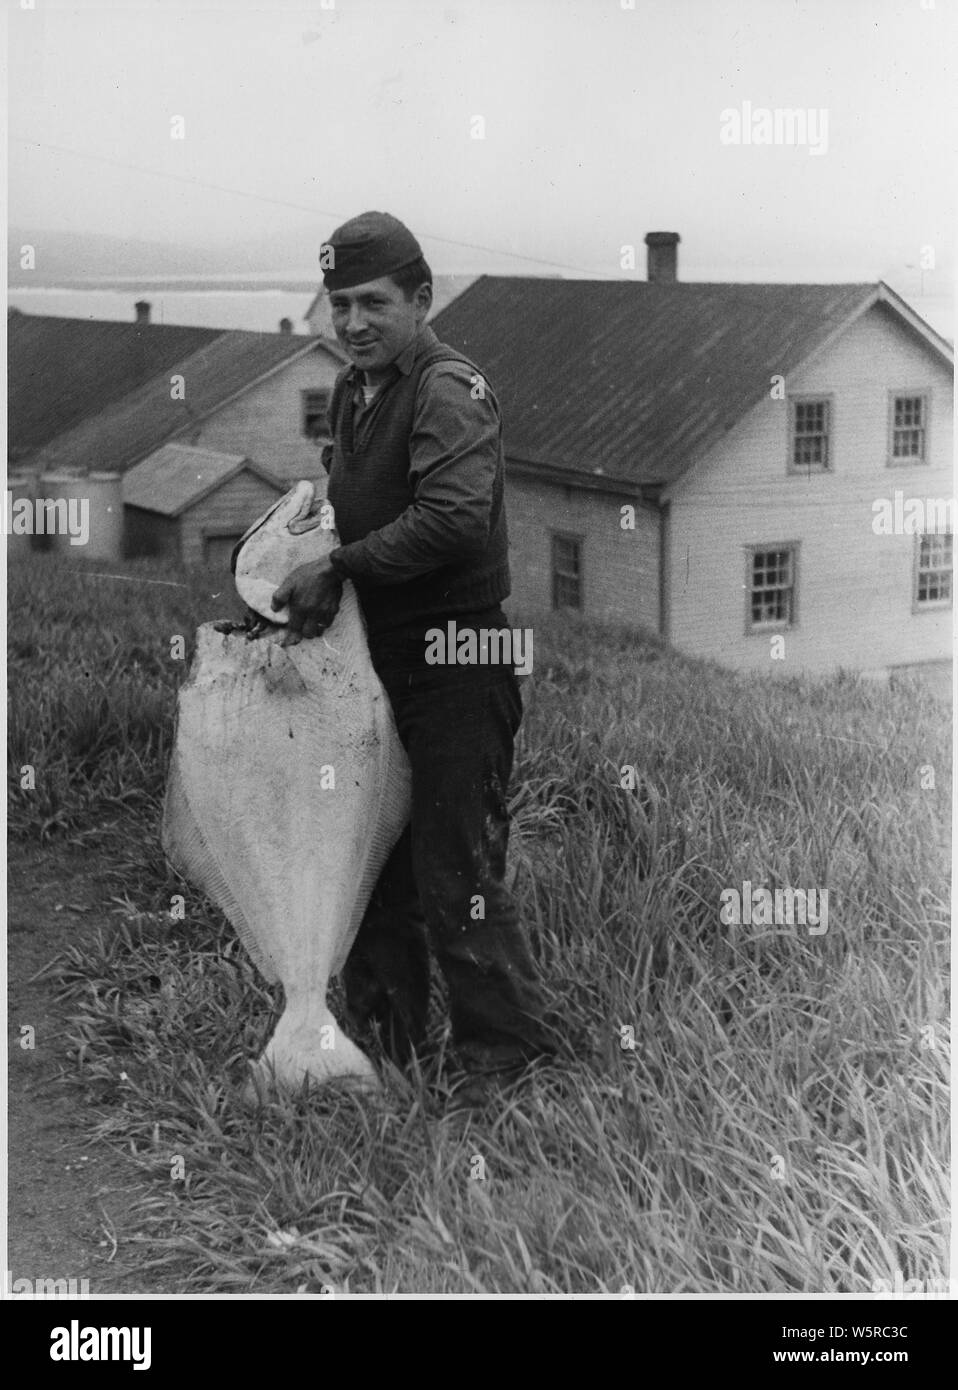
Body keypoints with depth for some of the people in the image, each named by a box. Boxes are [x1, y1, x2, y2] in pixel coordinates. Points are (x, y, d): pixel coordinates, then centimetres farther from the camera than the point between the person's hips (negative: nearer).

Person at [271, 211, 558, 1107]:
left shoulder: (451, 391, -15)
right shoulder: (351, 389, 13)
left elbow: (453, 518, -29)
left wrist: (339, 570, -23)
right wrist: (307, 578, 5)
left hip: (454, 659, -9)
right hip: (377, 653, 9)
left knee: (454, 866, -3)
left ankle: (508, 1051, 14)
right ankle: (385, 1036, 31)